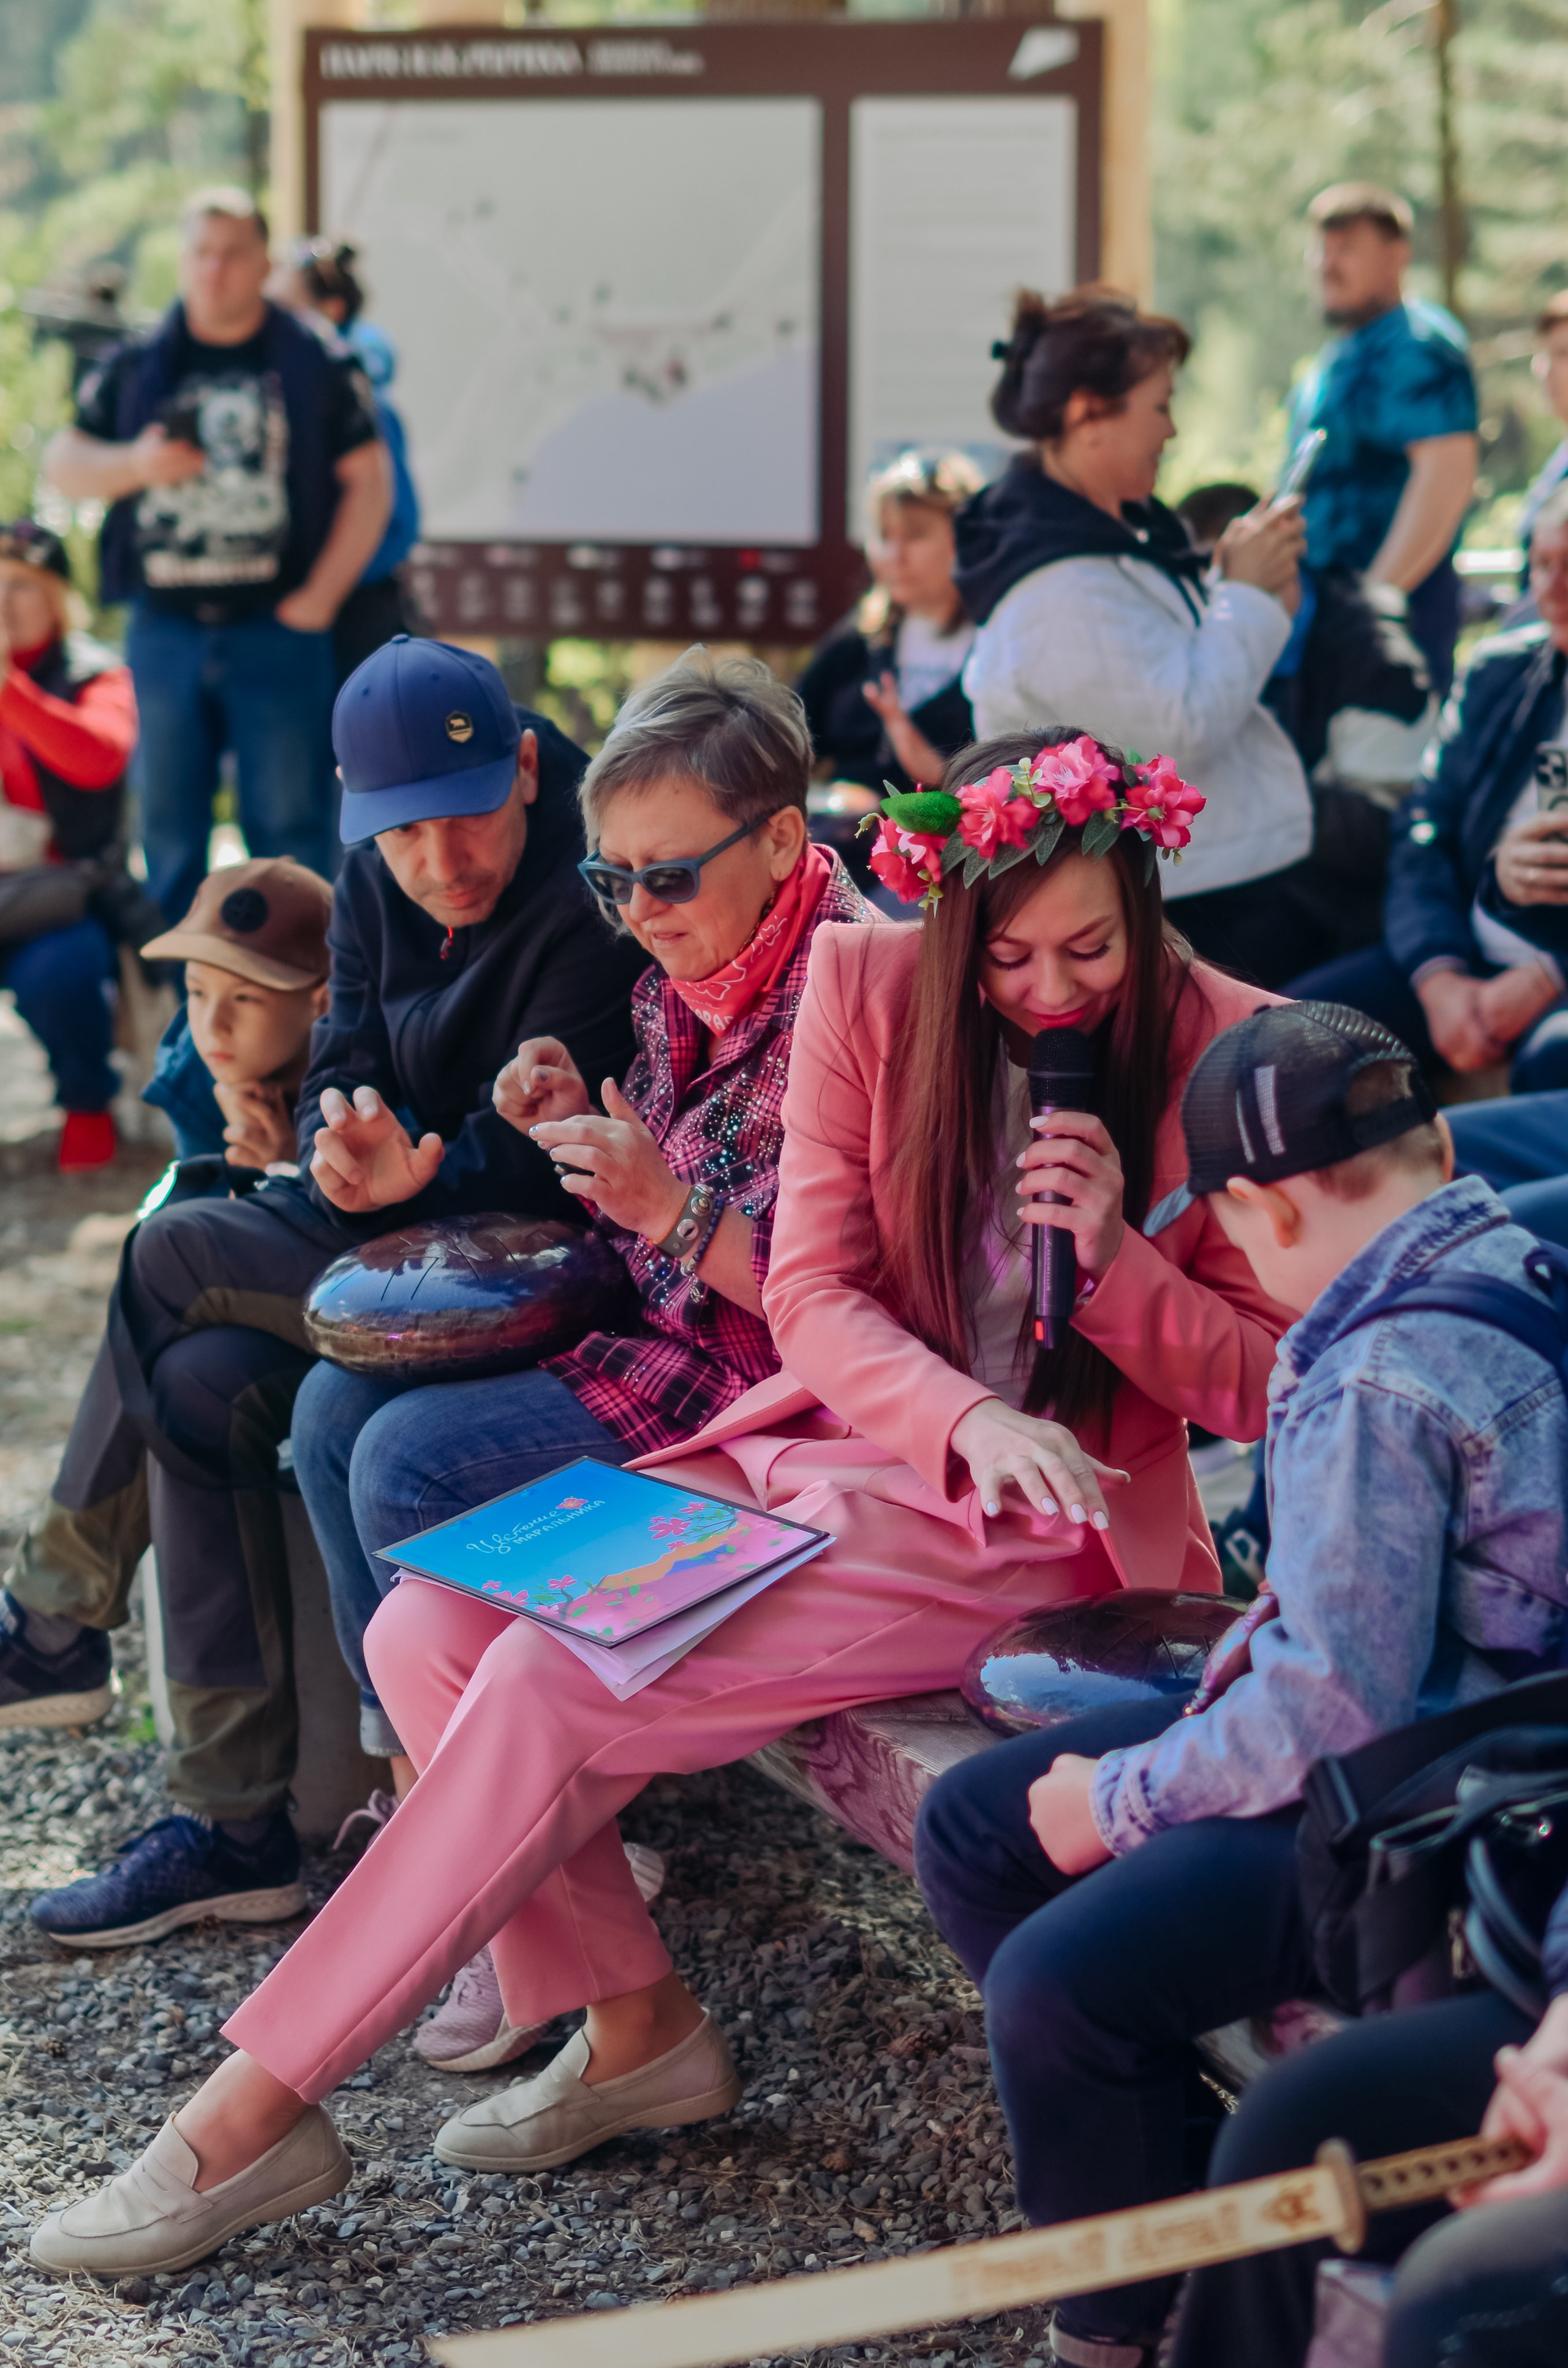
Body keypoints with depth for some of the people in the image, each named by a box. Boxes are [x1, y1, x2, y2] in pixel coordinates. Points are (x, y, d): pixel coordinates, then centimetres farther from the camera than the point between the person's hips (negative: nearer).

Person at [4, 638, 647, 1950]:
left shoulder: (591, 909, -20)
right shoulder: (377, 884, 5)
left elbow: (528, 1171, -22)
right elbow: (341, 1068, 3)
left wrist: (410, 1179, -38)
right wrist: (347, 1150, -19)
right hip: (413, 1237, 9)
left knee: (175, 1258, -15)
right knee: (206, 1386, -11)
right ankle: (234, 1825, -1)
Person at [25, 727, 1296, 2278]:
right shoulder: (868, 986, 0)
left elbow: (1268, 1383, -3)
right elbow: (814, 1297, -2)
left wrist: (1117, 1255, -22)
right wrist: (962, 1414, -22)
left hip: (1030, 1520, -6)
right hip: (821, 1442, 6)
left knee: (551, 1682, -22)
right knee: (426, 1632, -14)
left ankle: (261, 2109, -11)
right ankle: (633, 2027, 2)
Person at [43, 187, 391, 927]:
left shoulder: (318, 365, 2)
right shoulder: (134, 366, 9)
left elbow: (369, 483, 2)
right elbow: (62, 464, 12)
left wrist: (319, 597, -5)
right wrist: (135, 464, -9)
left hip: (277, 632, -3)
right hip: (164, 634, 3)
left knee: (290, 828, -1)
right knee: (167, 828, 9)